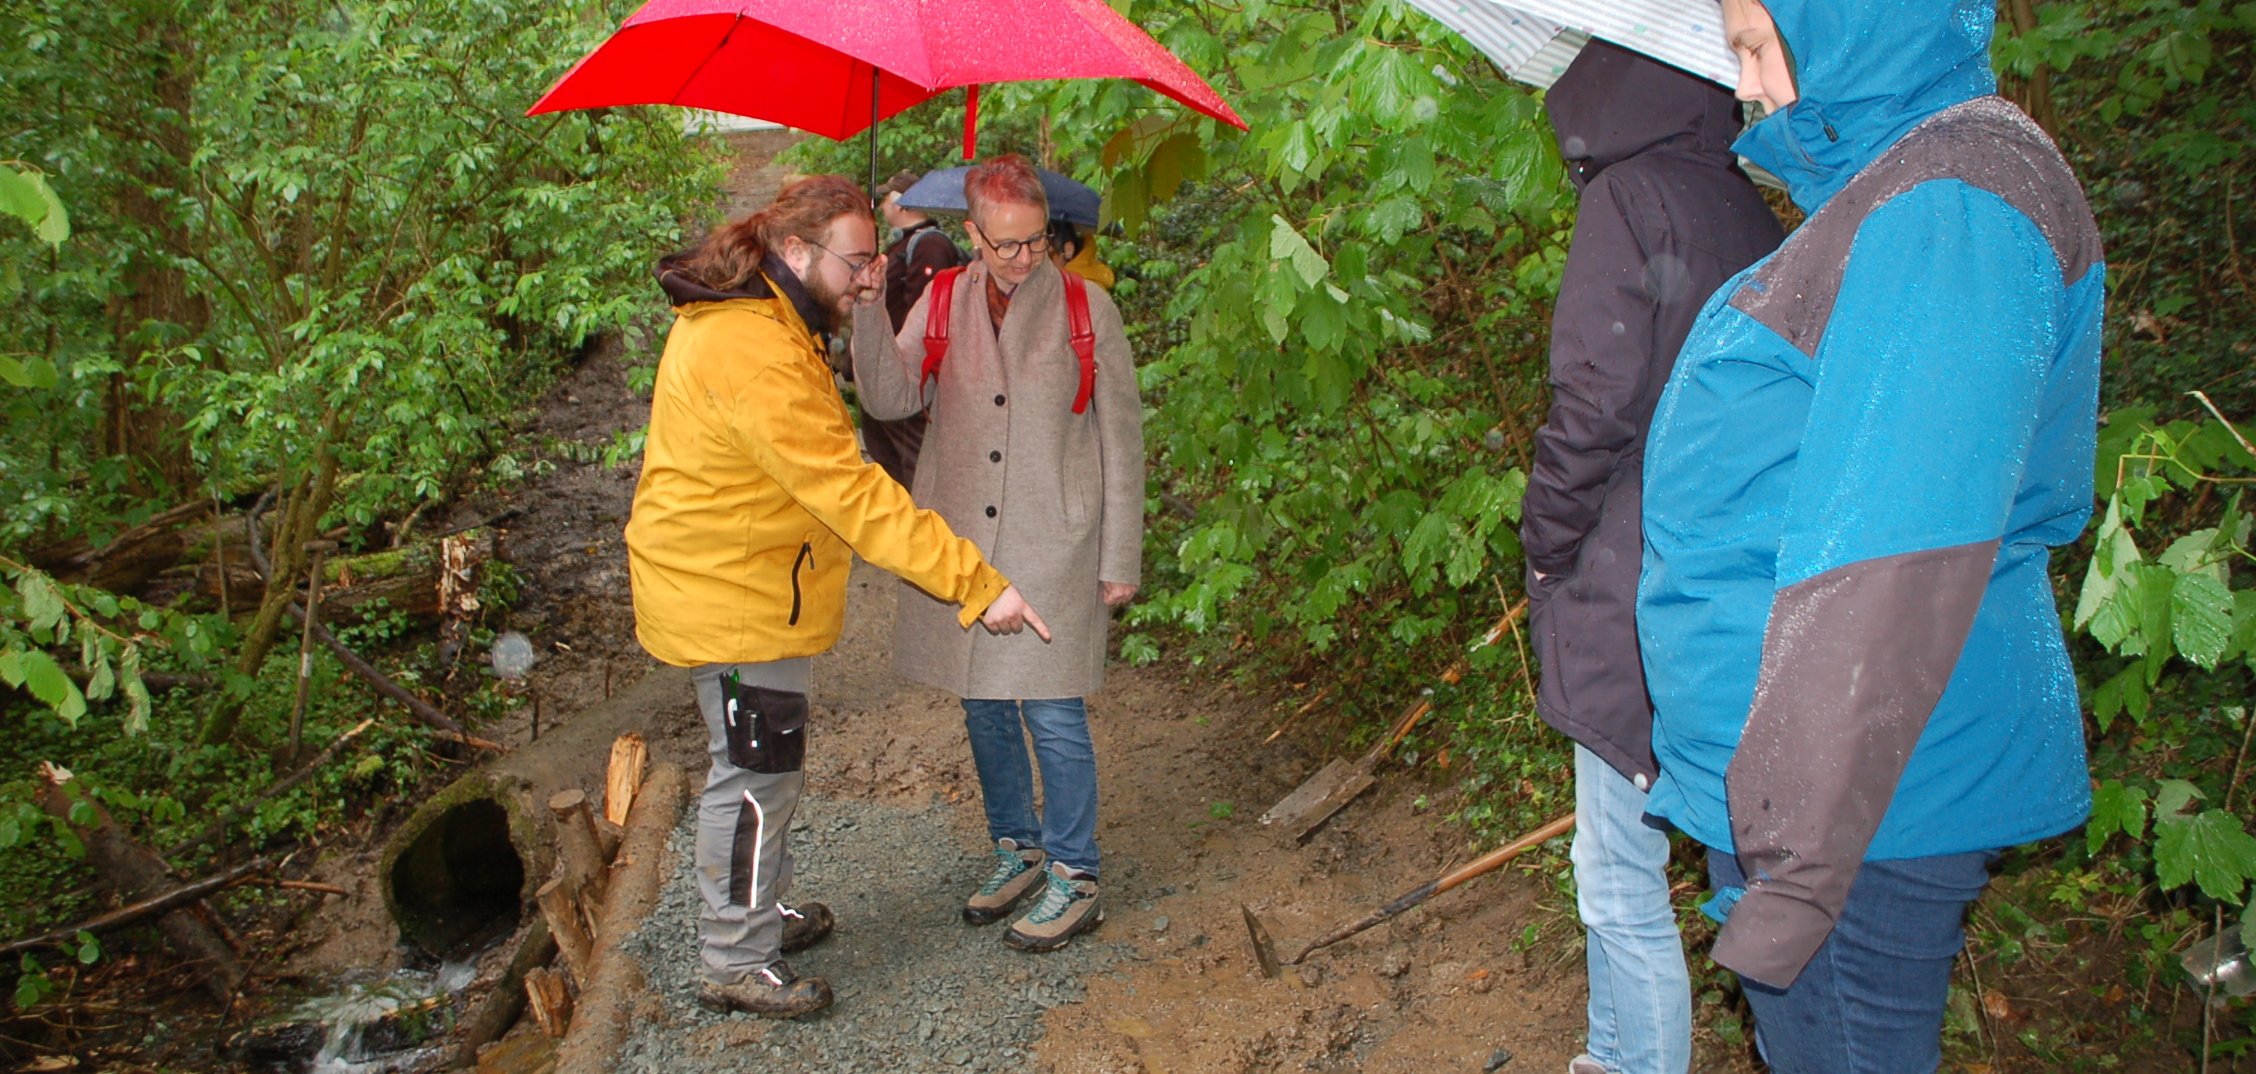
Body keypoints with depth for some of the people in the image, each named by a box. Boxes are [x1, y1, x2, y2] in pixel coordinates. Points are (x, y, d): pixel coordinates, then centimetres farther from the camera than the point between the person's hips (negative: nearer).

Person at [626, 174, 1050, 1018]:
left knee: (761, 765, 24)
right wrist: (976, 585, -33)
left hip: (737, 582, 11)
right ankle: (737, 964, 18)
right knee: (757, 777, 3)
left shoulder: (738, 318, 6)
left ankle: (759, 911, 42)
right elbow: (851, 493, -34)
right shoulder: (756, 356, -30)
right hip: (731, 600, -11)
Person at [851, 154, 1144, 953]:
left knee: (1053, 714, -2)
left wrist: (1121, 558, -4)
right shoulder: (943, 304, 3)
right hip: (962, 546, 4)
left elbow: (1122, 440, -2)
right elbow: (890, 398, -6)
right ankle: (1016, 850, 34)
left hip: (1054, 550, -4)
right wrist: (867, 307, -19)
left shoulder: (1085, 309, -5)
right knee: (984, 709, 14)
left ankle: (1074, 879, 15)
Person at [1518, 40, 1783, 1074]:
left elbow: (1596, 406, -17)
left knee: (1620, 880, 1)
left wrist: (1544, 542, -2)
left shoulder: (1633, 200, -12)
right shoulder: (1749, 213, 12)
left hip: (1632, 600, -9)